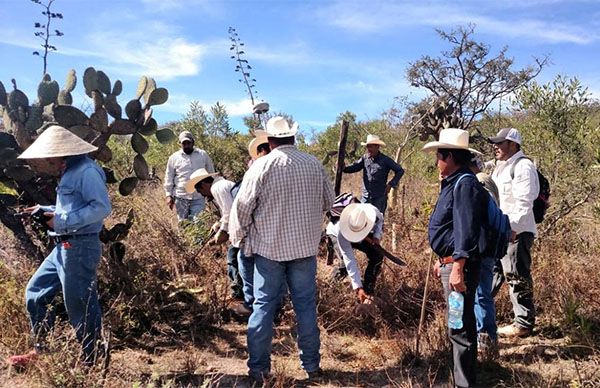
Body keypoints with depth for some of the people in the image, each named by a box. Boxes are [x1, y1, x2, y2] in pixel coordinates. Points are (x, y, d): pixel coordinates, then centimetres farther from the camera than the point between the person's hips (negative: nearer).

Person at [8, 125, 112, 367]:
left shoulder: (86, 171, -16)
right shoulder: (69, 172, 17)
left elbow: (102, 207, -23)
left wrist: (63, 221, -21)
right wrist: (45, 211, 11)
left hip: (79, 247, -11)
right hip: (64, 247, 11)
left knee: (80, 306, -2)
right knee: (35, 292, 17)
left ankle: (92, 362, 13)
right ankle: (41, 350, 30)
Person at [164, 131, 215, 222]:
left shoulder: (203, 154, 3)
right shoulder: (174, 158, 2)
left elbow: (210, 173, 11)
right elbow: (169, 178, 5)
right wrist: (169, 195, -1)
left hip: (198, 197, 0)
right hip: (180, 197, 1)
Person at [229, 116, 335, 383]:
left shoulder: (262, 165, -10)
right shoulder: (314, 164, 0)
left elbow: (242, 206, -9)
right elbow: (329, 201, 9)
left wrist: (238, 236, 6)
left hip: (268, 247, -2)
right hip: (305, 246, 3)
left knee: (263, 305, 8)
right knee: (306, 305, 11)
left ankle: (258, 368, 16)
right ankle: (311, 364, 22)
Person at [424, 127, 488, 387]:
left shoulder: (465, 184, -17)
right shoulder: (453, 183, 15)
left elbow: (465, 230, -24)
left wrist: (457, 267, -27)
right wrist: (443, 260, 25)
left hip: (459, 266, -11)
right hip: (450, 262, 11)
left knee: (459, 328, -4)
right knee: (461, 324, 21)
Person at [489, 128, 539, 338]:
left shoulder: (523, 166, -12)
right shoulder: (501, 166, 19)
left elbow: (524, 203, -20)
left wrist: (512, 228, -25)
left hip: (515, 232, -10)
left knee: (517, 277, -2)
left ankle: (524, 323, 10)